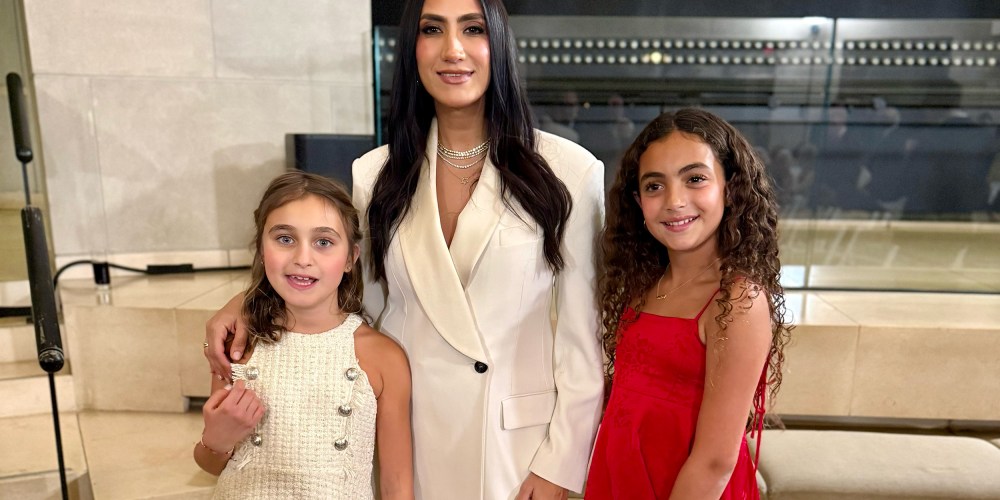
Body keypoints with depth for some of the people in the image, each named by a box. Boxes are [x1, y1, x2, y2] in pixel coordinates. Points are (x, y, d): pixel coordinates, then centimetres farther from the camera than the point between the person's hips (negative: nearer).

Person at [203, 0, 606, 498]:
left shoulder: (569, 171, -11)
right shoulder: (374, 174, -2)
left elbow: (584, 332, -7)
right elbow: (356, 303, 6)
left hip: (523, 442, -2)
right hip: (407, 435, 3)